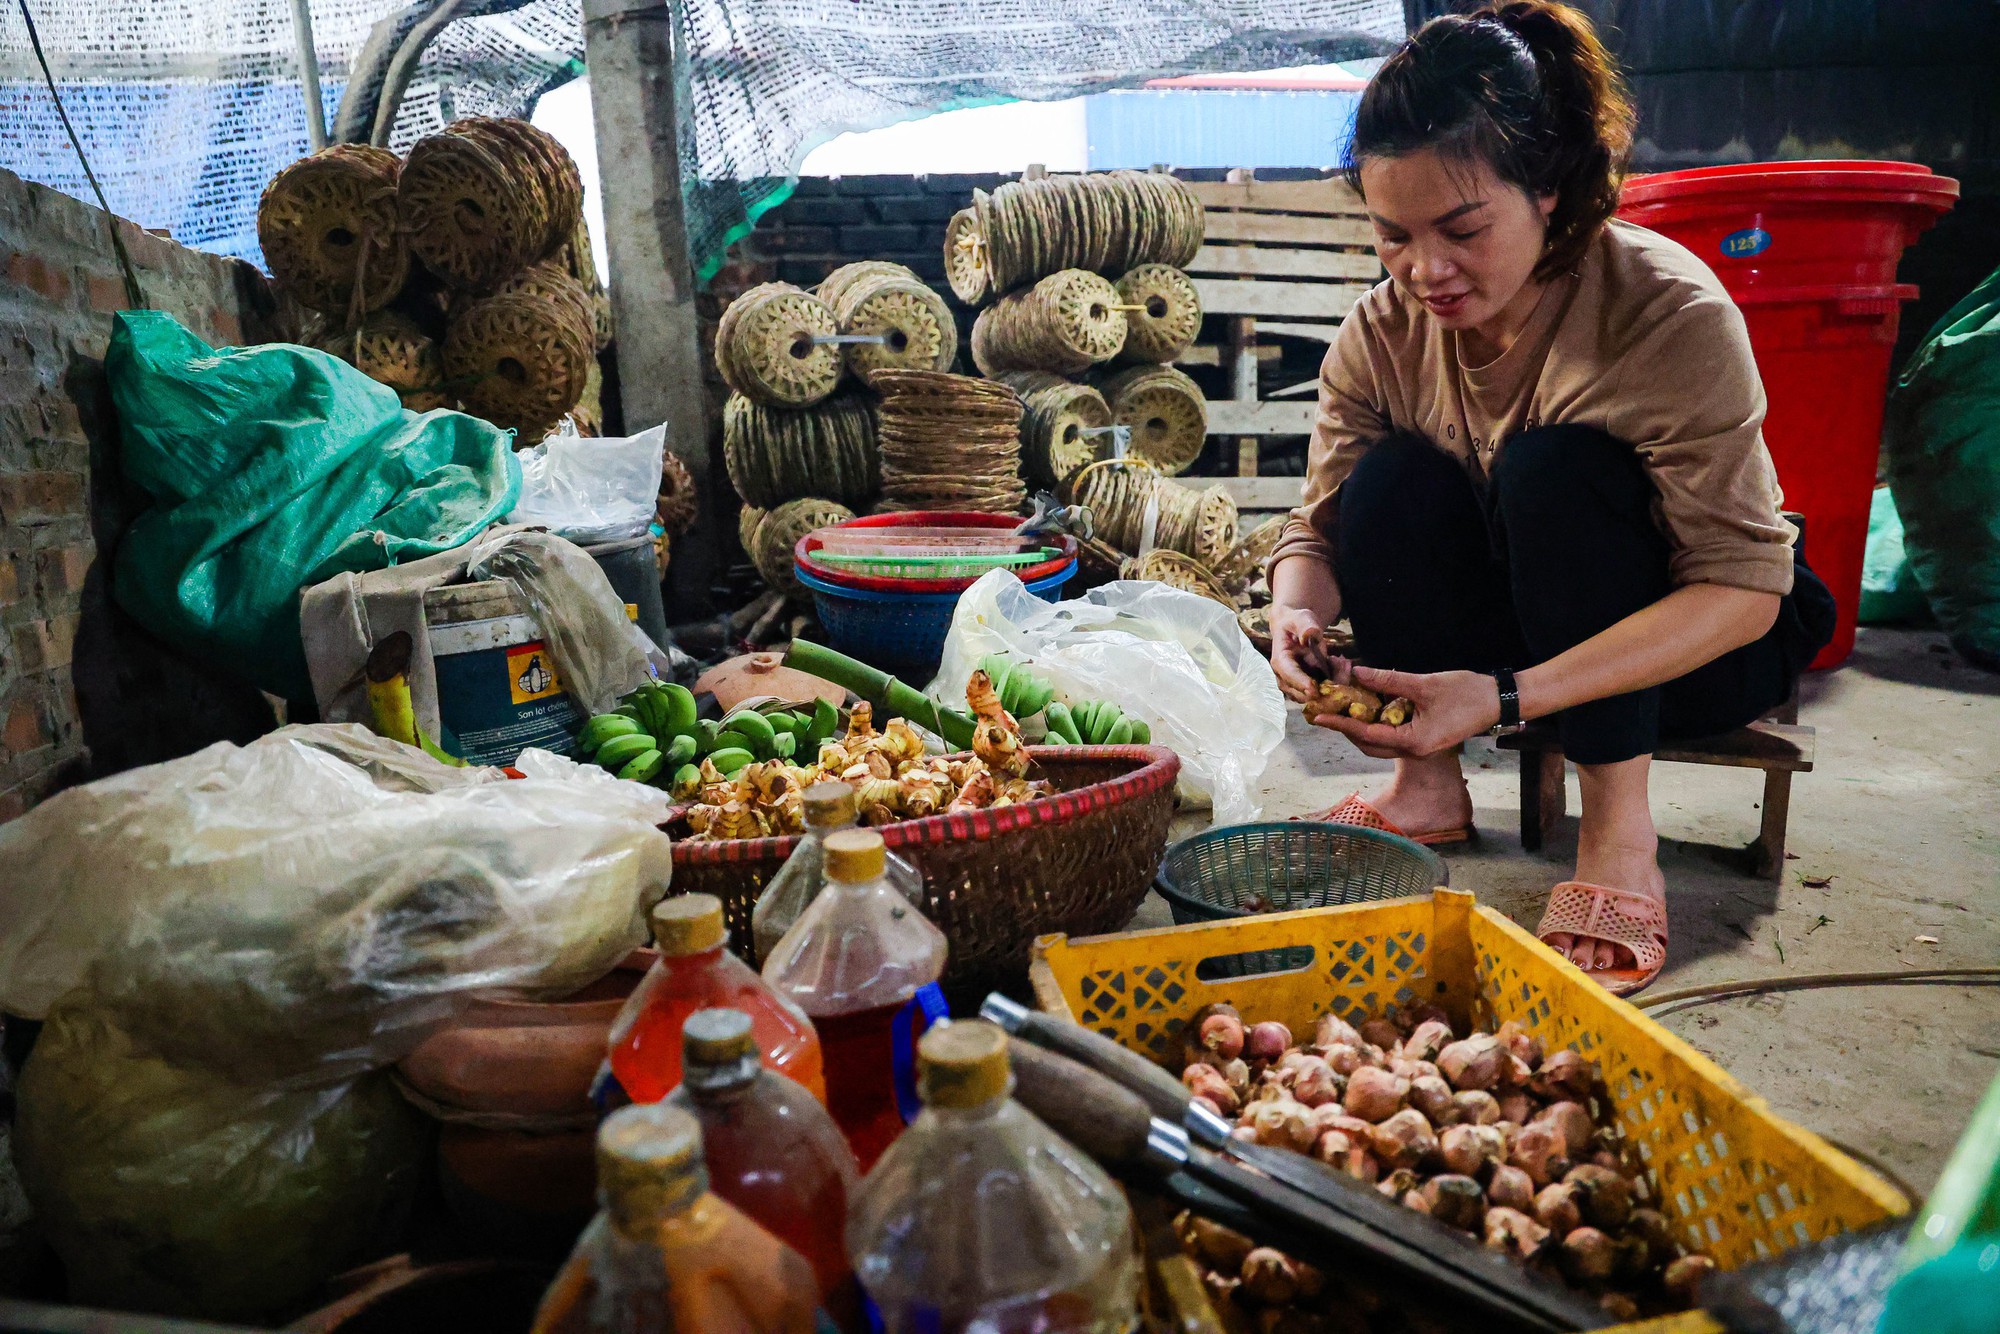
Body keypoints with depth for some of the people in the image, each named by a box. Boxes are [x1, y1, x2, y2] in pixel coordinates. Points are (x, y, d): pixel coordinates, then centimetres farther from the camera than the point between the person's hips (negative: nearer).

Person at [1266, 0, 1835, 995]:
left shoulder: (1669, 312, -26)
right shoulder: (1382, 334, -12)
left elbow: (1743, 585, -29)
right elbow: (1320, 528, -10)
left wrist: (1507, 697, -42)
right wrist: (1296, 614, -36)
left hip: (1703, 648, -3)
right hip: (1517, 639, 4)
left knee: (1554, 467, -32)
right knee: (1391, 479, -23)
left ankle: (1620, 832, -24)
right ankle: (1426, 787, -11)